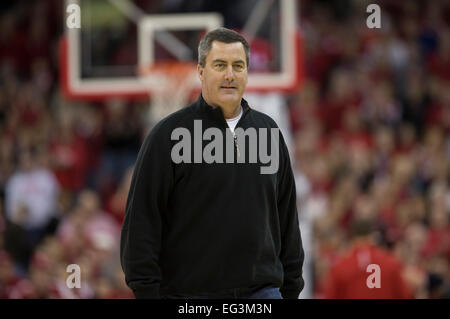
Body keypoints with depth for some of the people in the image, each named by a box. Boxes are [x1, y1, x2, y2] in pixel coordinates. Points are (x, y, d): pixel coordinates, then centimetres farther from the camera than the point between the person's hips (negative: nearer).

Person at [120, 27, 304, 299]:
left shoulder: (269, 132, 12)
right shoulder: (169, 135, -2)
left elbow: (287, 217, 18)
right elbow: (142, 221, -5)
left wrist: (291, 290, 14)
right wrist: (146, 291, -12)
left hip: (262, 291, 4)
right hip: (189, 292, -3)